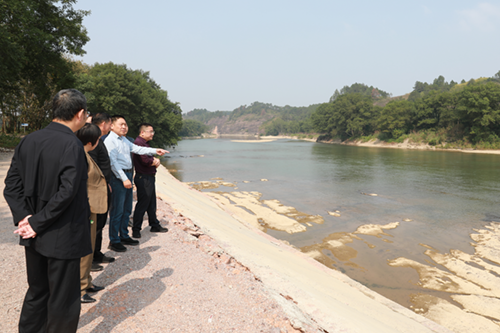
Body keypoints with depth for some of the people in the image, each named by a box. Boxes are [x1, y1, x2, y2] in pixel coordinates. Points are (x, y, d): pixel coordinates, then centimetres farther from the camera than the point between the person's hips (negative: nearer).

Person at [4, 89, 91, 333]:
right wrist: (37, 223, -14)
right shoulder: (72, 145, -20)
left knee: (37, 292, 25)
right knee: (63, 299, 10)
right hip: (62, 238, -7)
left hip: (34, 237, 7)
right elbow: (66, 192, -25)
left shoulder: (28, 141, 3)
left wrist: (23, 217, -4)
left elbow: (12, 185, 2)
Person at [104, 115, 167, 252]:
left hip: (127, 175, 9)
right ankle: (114, 241, 7)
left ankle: (124, 236, 29)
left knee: (127, 209, 16)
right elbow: (113, 162, -16)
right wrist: (124, 179, -21)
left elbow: (137, 149, 16)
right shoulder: (110, 140, -10)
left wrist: (155, 151, 6)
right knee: (117, 210, -3)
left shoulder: (124, 140, 17)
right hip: (118, 177, -9)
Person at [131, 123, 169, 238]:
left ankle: (155, 225, 28)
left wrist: (154, 160, -5)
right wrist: (155, 161, -4)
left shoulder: (145, 143, 18)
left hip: (149, 178, 10)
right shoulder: (139, 142, -16)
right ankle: (136, 229, 5)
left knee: (151, 203, 17)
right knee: (142, 204, -5)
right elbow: (145, 161, -24)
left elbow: (150, 158, 19)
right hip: (143, 178, -10)